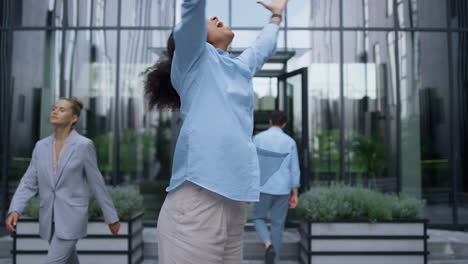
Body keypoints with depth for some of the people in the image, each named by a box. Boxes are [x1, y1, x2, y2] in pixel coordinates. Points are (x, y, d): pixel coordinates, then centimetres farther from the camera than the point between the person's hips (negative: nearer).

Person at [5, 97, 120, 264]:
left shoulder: (84, 145, -10)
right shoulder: (41, 146, 5)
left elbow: (96, 183, -5)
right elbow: (29, 183, 3)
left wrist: (111, 217, 1)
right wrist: (15, 210, -14)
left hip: (72, 217, -6)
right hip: (50, 220, 6)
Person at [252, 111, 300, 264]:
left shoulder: (258, 138, -2)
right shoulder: (290, 142, 3)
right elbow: (294, 170, 1)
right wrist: (295, 195, 5)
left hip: (264, 188, -2)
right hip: (283, 190, 2)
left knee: (258, 219, 15)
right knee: (277, 226, 11)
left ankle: (269, 245, -12)